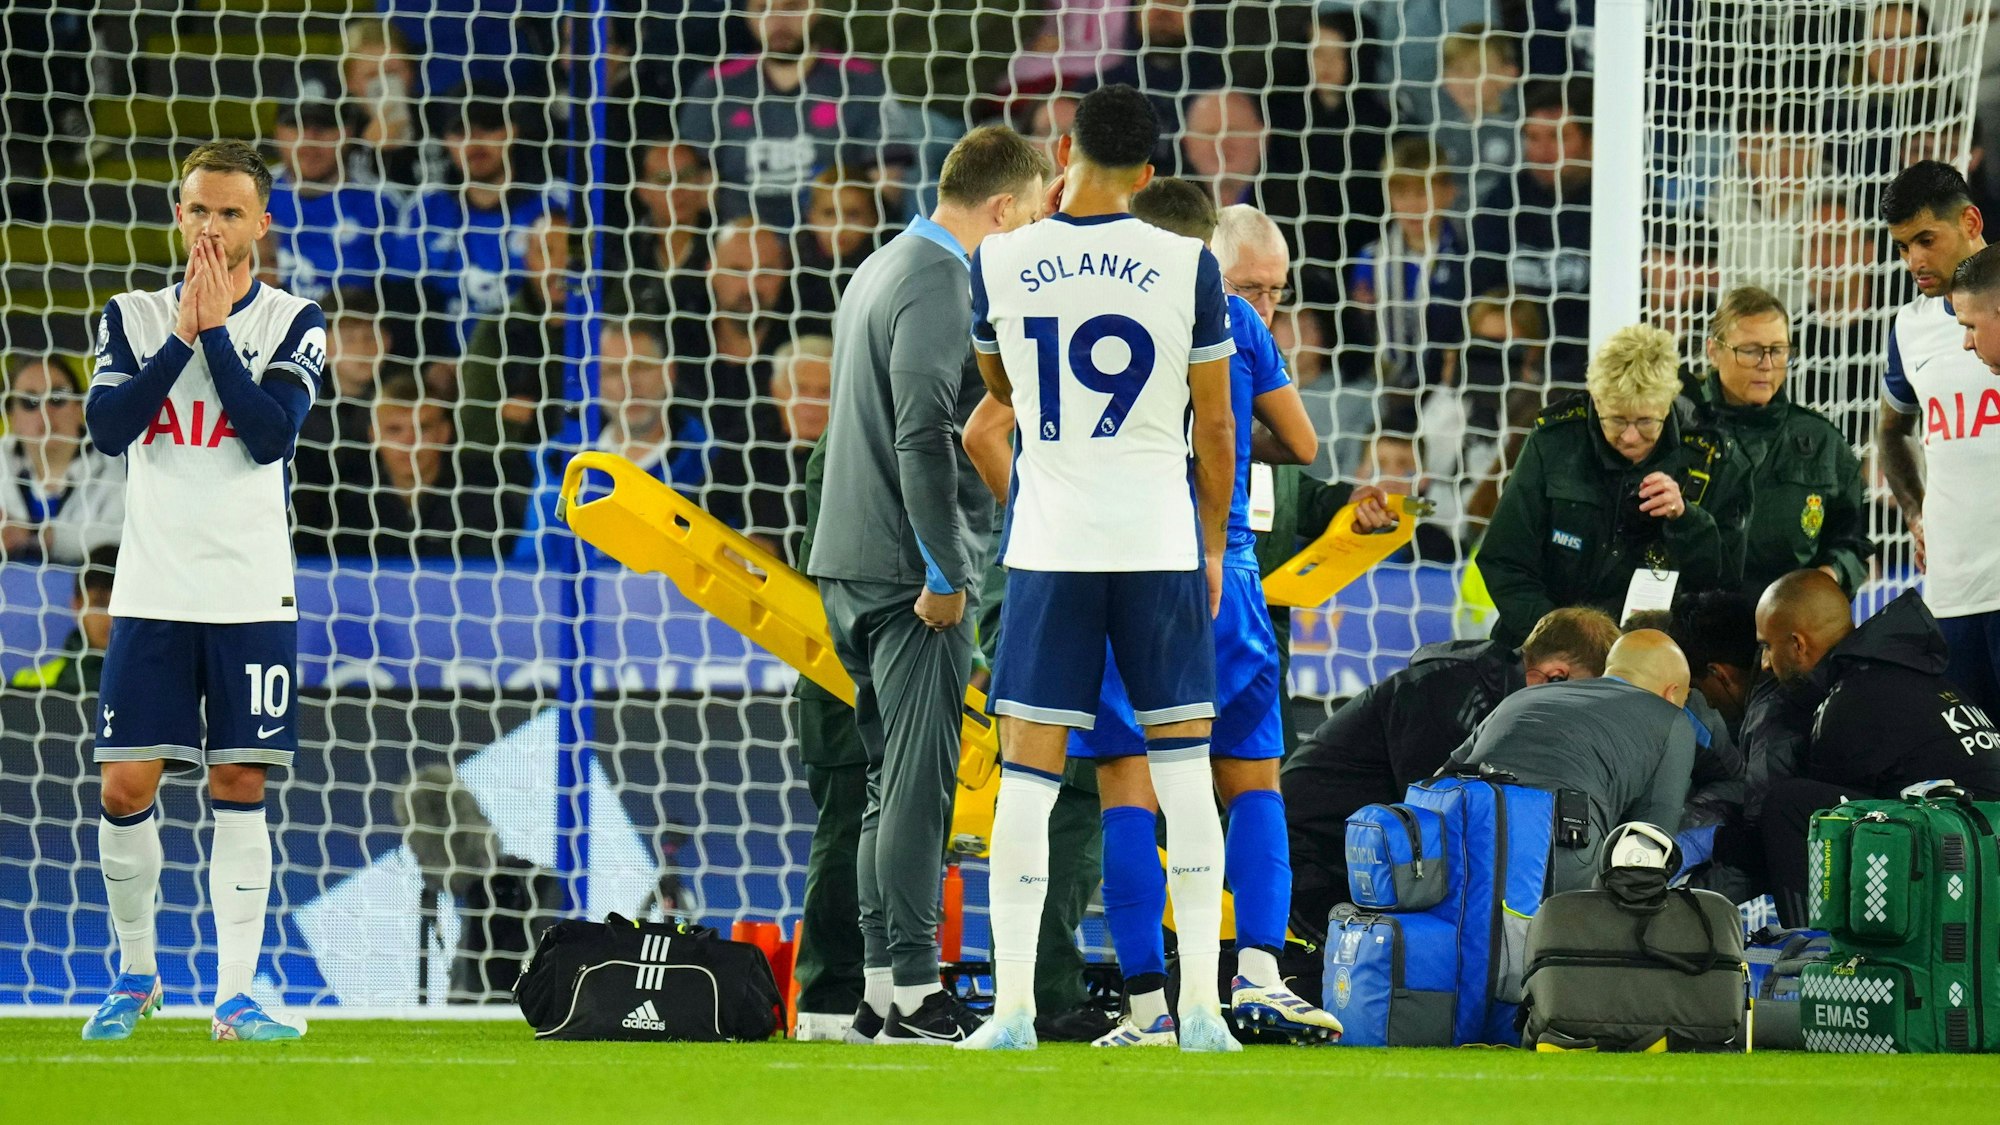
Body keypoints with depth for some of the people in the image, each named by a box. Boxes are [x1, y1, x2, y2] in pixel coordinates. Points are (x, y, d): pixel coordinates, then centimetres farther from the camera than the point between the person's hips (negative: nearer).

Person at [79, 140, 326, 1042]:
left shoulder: (291, 323, 3)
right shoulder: (133, 317, 8)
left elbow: (272, 433, -11)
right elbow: (107, 426, -6)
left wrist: (216, 331, -9)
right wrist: (182, 336, -10)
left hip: (251, 595, -1)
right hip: (151, 593, 1)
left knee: (239, 786, -3)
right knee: (127, 785, -4)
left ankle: (234, 994, -2)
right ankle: (135, 976, 15)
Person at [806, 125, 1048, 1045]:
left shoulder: (881, 270, 18)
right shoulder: (938, 285, -13)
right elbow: (923, 437, -21)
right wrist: (944, 573, -19)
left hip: (850, 567, 10)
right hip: (906, 565, -10)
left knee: (893, 782, 11)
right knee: (919, 780, -8)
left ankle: (881, 987, 12)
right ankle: (912, 991, -9)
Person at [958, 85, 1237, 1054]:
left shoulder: (998, 265, -2)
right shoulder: (1186, 265, -5)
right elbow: (1214, 428, 2)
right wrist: (1213, 547, 15)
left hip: (1048, 547, 0)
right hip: (1159, 540, 0)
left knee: (1027, 774, 2)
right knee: (1183, 765, 7)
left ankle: (1013, 1006, -4)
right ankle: (1200, 1003, 3)